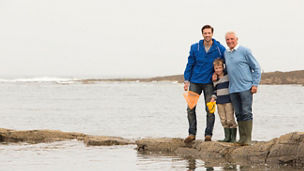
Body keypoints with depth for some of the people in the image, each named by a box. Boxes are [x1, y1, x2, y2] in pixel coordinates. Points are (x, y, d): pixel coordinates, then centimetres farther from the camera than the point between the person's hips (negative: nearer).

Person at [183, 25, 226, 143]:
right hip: (195, 82, 1)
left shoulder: (220, 49, -3)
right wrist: (186, 80, 1)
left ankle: (208, 134, 6)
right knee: (190, 108, -3)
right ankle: (192, 133, 5)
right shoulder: (195, 48, 1)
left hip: (209, 83, -1)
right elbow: (190, 64, 6)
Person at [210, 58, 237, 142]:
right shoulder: (215, 79, 12)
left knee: (230, 120, -7)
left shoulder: (228, 76, -3)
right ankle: (227, 137, 12)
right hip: (219, 102, 5)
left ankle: (233, 137, 0)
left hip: (228, 101, -5)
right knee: (223, 120, 5)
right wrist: (213, 98, 8)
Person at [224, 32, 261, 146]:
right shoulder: (226, 53, 14)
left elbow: (256, 67, 0)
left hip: (245, 88, -5)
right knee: (239, 114, 5)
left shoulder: (244, 51, -2)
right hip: (233, 89, 5)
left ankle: (248, 139, -8)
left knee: (247, 113, -8)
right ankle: (242, 138, 8)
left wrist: (255, 84, -7)